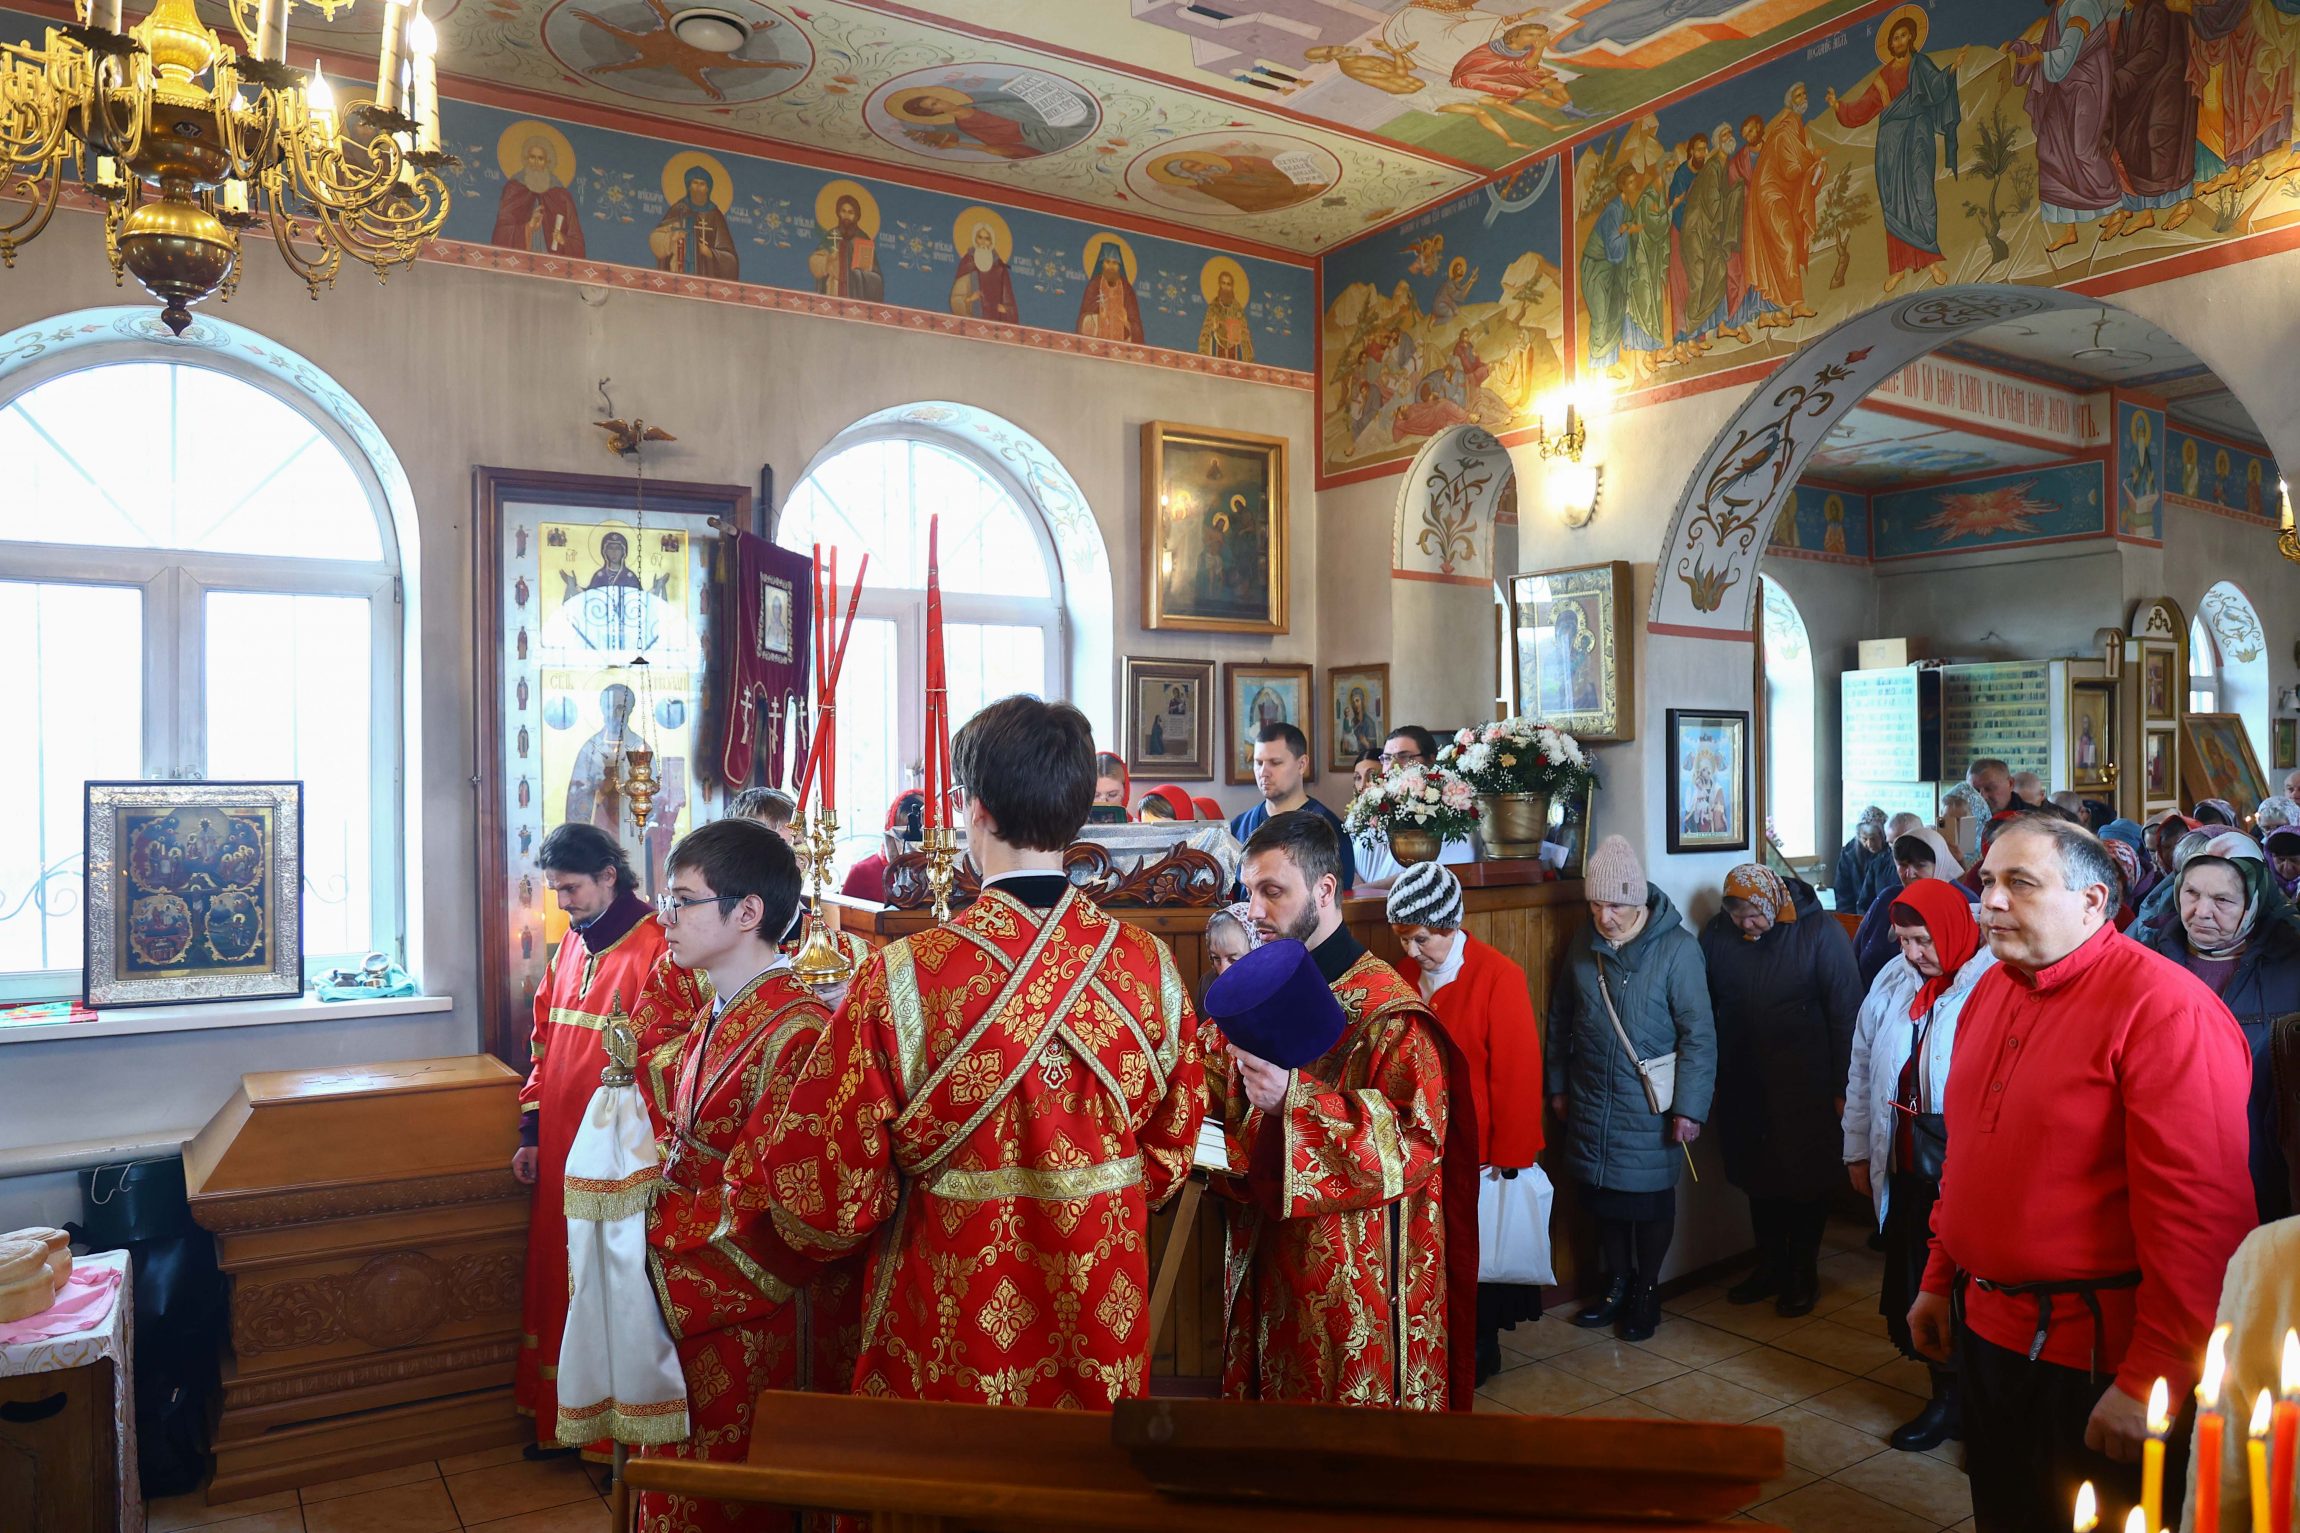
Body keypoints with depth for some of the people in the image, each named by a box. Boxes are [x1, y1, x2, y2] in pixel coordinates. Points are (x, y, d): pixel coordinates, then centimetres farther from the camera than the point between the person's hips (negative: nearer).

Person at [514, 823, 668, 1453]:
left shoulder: (653, 949, -16)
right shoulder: (571, 946, 10)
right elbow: (545, 1043, 16)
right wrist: (532, 1133, 13)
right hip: (559, 1151, 8)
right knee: (555, 1277, 16)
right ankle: (557, 1419, 32)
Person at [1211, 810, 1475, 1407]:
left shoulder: (1389, 1010, -15)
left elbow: (1417, 1140, -22)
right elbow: (1227, 1099, 19)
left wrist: (1294, 1096, -30)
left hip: (1353, 1274, -6)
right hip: (1265, 1262, 7)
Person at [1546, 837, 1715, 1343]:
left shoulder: (1676, 947, -14)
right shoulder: (1583, 945, 1)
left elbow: (1698, 1033, -13)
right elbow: (1561, 1020, 11)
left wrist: (1690, 1106, -14)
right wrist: (1557, 1085, 13)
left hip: (1649, 1107, -4)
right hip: (1591, 1102, 4)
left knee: (1649, 1201, 8)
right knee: (1603, 1196, 13)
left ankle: (1646, 1291, 28)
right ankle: (1617, 1283, 33)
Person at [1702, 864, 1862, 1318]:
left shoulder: (1819, 932, -12)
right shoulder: (1717, 932, -2)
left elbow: (1845, 1013, -10)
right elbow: (1703, 1008, 7)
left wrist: (1843, 1085, -10)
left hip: (1804, 1086, -3)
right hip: (1743, 1085, 4)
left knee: (1805, 1179, 7)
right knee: (1758, 1178, 14)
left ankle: (1803, 1272, 24)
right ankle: (1770, 1267, 29)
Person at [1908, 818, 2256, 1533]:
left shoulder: (2165, 1008, -19)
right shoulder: (1992, 991, 6)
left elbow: (2201, 1215, -21)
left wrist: (2149, 1381, -19)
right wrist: (1940, 1280, 16)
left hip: (2097, 1353, -7)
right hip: (1989, 1327, 7)